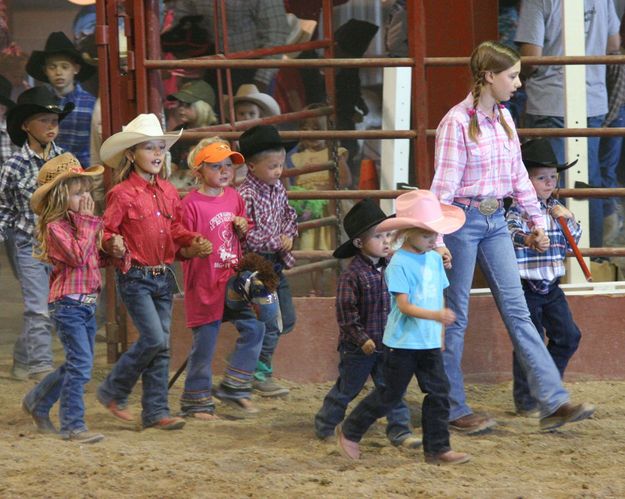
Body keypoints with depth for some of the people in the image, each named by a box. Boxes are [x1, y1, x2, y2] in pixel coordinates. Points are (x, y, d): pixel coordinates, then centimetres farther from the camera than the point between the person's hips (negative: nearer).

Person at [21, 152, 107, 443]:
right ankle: (73, 426, -6)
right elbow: (78, 255, -23)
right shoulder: (56, 227, -13)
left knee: (77, 364, 16)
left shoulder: (80, 222, 14)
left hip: (87, 303, 9)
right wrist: (87, 224, -16)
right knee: (81, 363, -12)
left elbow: (94, 259, 21)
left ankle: (37, 403, 33)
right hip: (68, 302, -9)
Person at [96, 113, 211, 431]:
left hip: (164, 277, 7)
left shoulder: (168, 192, 10)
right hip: (135, 277, -7)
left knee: (161, 345, 6)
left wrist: (194, 242, -1)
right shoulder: (122, 194, -10)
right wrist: (115, 245, -30)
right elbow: (105, 232, -9)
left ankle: (156, 411, 11)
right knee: (154, 340, -14)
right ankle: (113, 392, 5)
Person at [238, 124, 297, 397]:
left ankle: (261, 357, 31)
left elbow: (289, 215, 20)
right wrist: (277, 242, -16)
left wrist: (288, 235, 0)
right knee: (269, 323, -7)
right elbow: (247, 236, -23)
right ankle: (260, 374, 8)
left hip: (276, 263, 8)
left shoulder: (278, 188, 6)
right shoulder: (245, 196, -20)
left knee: (287, 320, 13)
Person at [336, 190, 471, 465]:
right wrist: (435, 315, -35)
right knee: (389, 395, 3)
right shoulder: (399, 264, -16)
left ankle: (437, 448, 8)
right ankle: (349, 431, 21)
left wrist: (441, 331, 17)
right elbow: (404, 305, -23)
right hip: (402, 342, -7)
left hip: (429, 342, 7)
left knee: (438, 393, 2)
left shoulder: (435, 259, 6)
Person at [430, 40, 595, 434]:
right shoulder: (457, 122, -15)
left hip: (495, 221, 7)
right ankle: (454, 409, 11)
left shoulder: (504, 118, 8)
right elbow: (443, 185, -16)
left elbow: (518, 173, 18)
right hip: (463, 220, -7)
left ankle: (554, 402, -2)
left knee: (518, 311, 3)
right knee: (455, 316, 2)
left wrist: (536, 217, 19)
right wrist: (438, 240, -20)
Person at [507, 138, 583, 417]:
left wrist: (568, 219, -1)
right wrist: (528, 239, -49)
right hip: (526, 287, -7)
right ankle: (526, 401, 8)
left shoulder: (555, 209, 11)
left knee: (568, 337, 7)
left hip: (551, 288, 7)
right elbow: (511, 232, -29)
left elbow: (573, 241, 18)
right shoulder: (518, 211, -11)